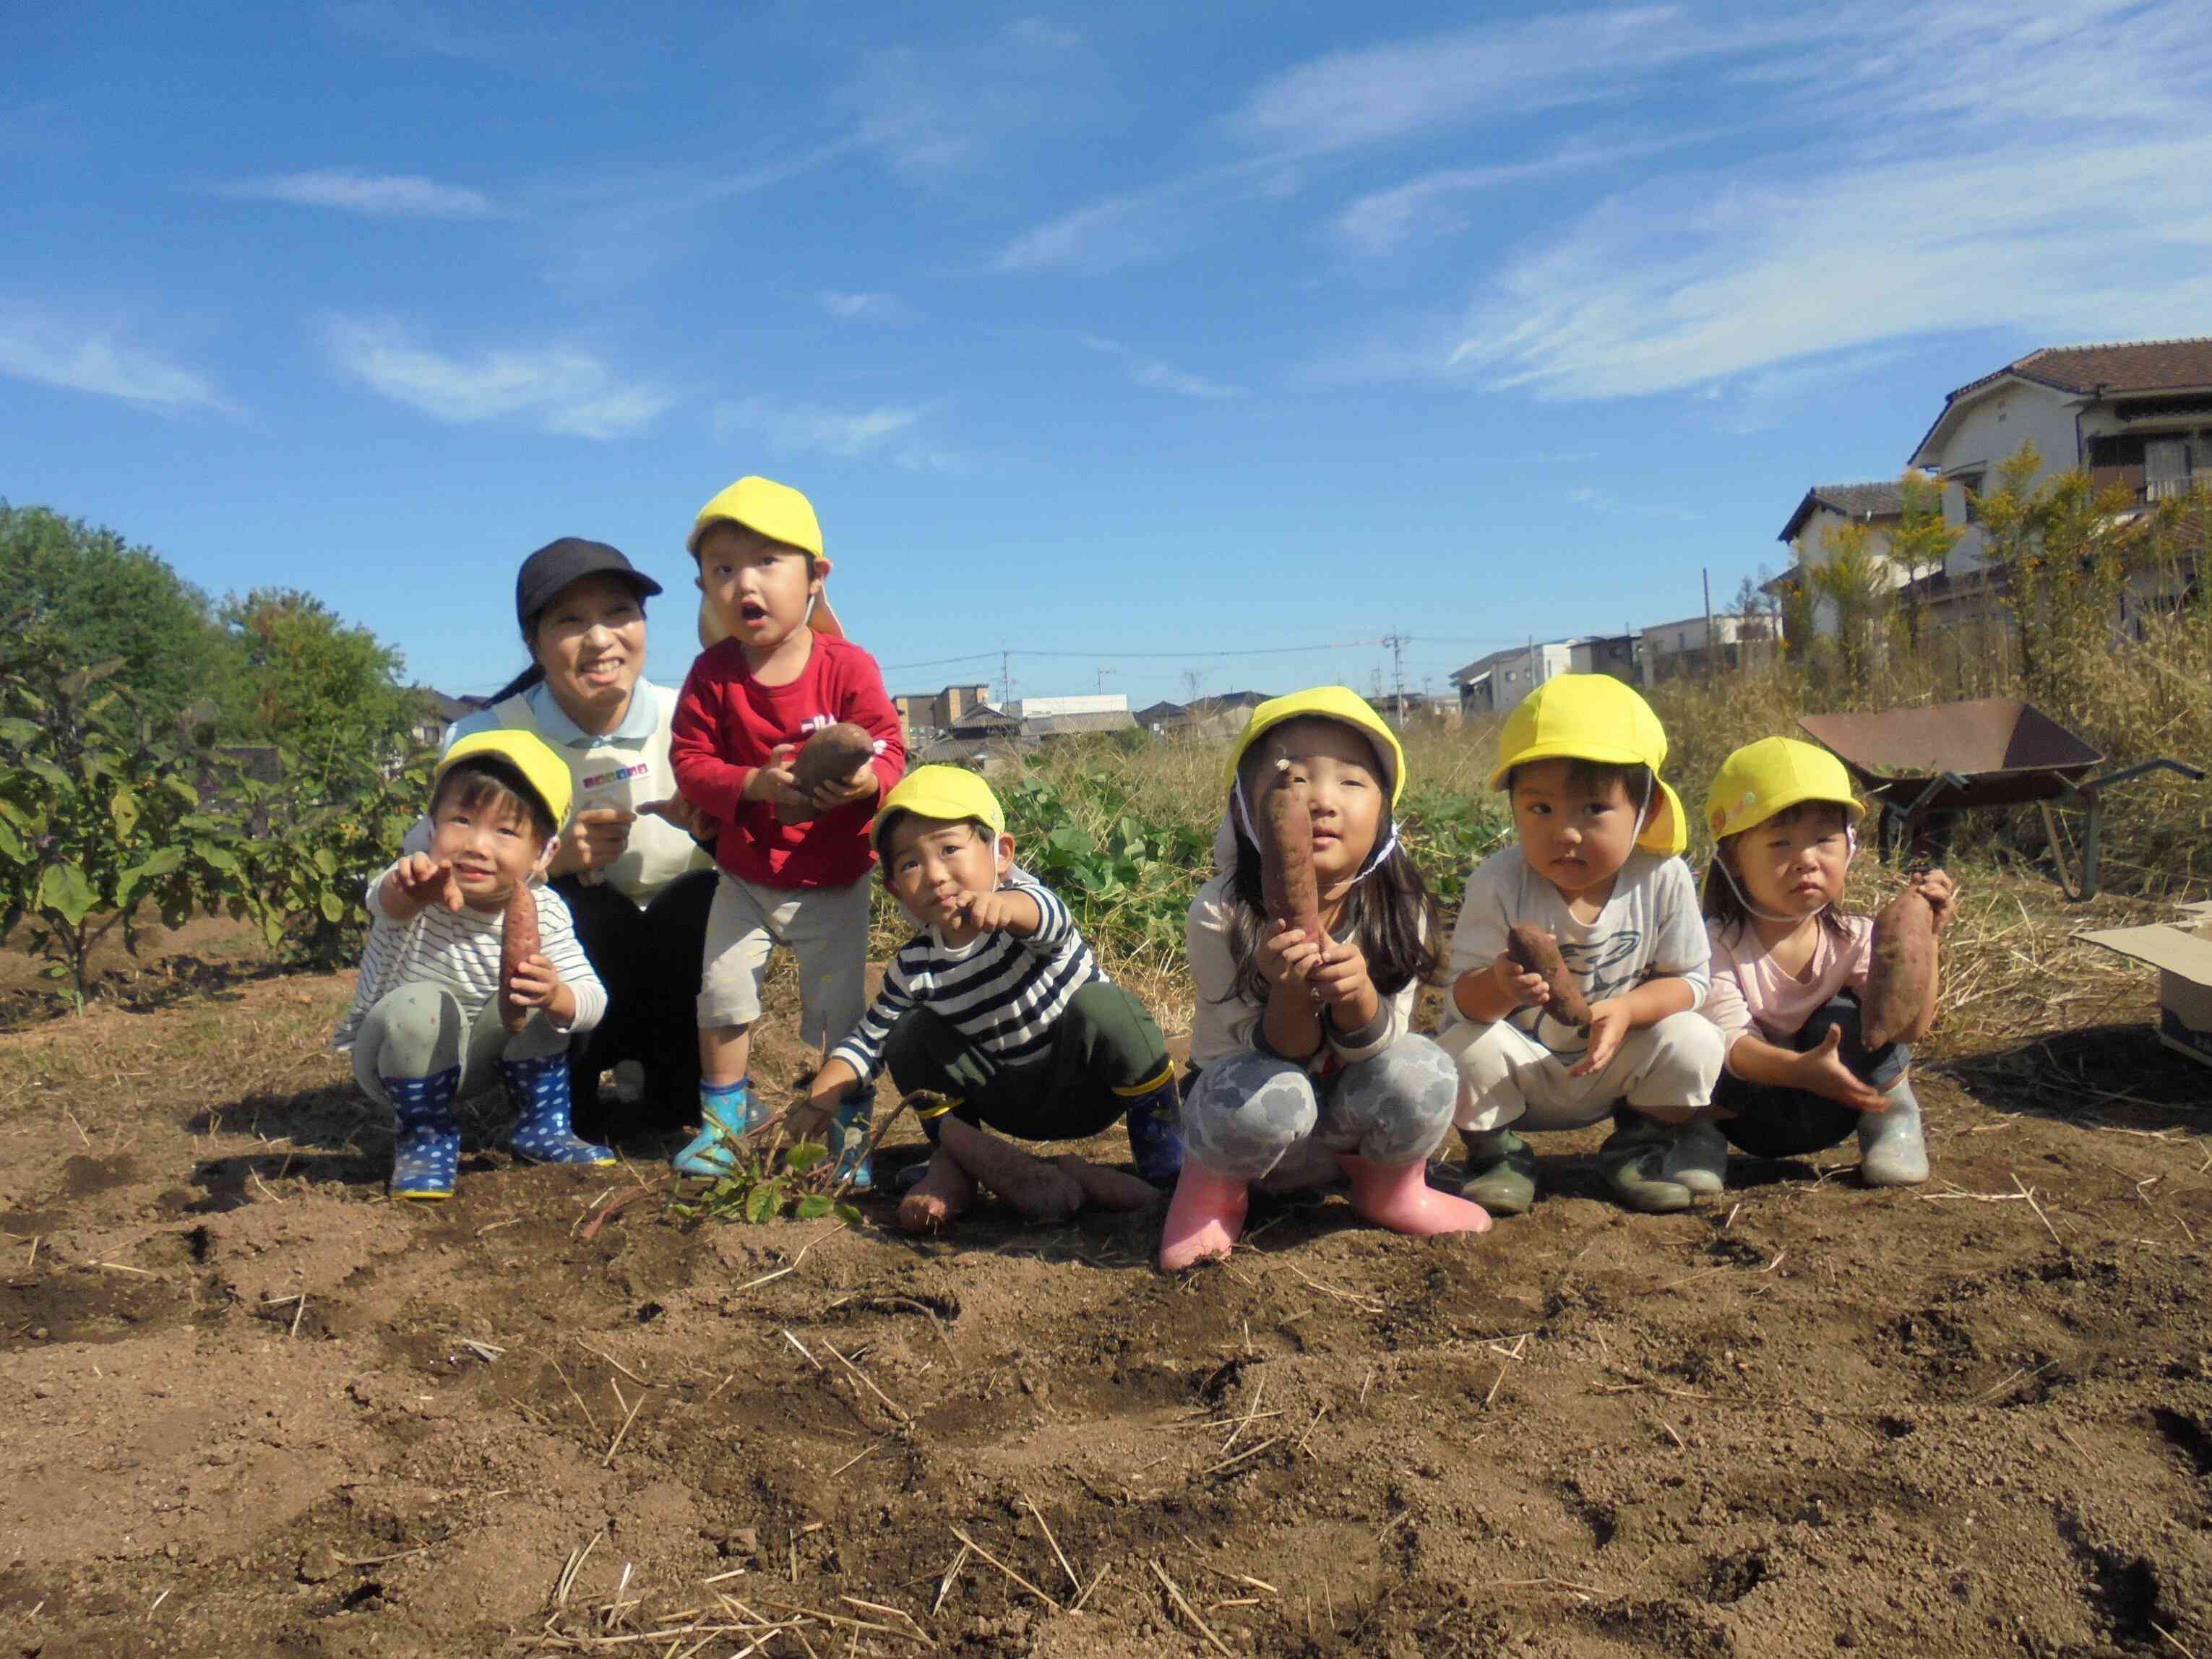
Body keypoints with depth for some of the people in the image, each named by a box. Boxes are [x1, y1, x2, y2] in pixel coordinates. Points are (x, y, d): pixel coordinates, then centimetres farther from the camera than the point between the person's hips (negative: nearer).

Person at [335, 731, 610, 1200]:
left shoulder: (542, 913, -17)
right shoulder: (424, 889, -27)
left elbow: (593, 999, -24)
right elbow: (388, 902, -53)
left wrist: (556, 997, -48)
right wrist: (410, 890, -78)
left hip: (474, 1055, 3)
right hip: (399, 1060, -3)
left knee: (537, 991, -20)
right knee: (419, 1007, -33)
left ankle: (543, 1127, 1)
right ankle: (427, 1138, -8)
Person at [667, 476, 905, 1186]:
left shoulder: (848, 667, -15)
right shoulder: (712, 674, -10)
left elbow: (889, 748, -15)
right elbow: (690, 760, -13)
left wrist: (866, 780, -39)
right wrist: (757, 784, -31)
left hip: (834, 880, -2)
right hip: (745, 874, 2)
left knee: (841, 1008, 4)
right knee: (721, 994, 7)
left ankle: (849, 1129, 21)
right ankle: (724, 1117, 28)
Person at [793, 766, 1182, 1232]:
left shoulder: (1018, 907, -21)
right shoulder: (914, 967, -7)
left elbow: (1051, 917, -47)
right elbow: (867, 1040, 5)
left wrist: (1002, 905, -70)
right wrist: (821, 1101, -11)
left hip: (1089, 1087, -4)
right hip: (1015, 1107, 4)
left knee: (1099, 1003, -34)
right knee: (909, 1035, -8)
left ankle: (1162, 1153, -17)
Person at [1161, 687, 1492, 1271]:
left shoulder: (1399, 909, -16)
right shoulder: (1220, 914, -24)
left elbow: (1374, 1048, -13)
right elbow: (1274, 1055, -19)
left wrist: (1357, 994, -36)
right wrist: (1290, 996, -41)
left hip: (1348, 1126, 3)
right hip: (1256, 1121, -2)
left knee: (1422, 1073, -28)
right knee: (1272, 1095, -35)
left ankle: (1389, 1188, 6)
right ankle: (1211, 1189, -1)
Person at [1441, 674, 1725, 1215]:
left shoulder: (1662, 879, -15)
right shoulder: (1498, 884, -20)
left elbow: (1688, 980, -7)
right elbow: (1464, 996, -20)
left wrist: (1626, 1010, -28)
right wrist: (1499, 986, -44)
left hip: (1616, 1064, 2)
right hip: (1520, 1073, -2)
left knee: (1695, 1041, -22)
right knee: (1464, 1046, -31)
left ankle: (1639, 1148, 7)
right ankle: (1498, 1154, 1)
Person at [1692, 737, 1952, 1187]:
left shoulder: (1855, 939, -10)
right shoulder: (1718, 943, -20)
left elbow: (1908, 1028, -21)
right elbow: (1730, 1041, -31)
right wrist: (1800, 1069, -49)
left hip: (1823, 1115, 2)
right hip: (1749, 1111, -1)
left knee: (1844, 1018, -25)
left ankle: (1892, 1123, 2)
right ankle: (1697, 1132, 1)